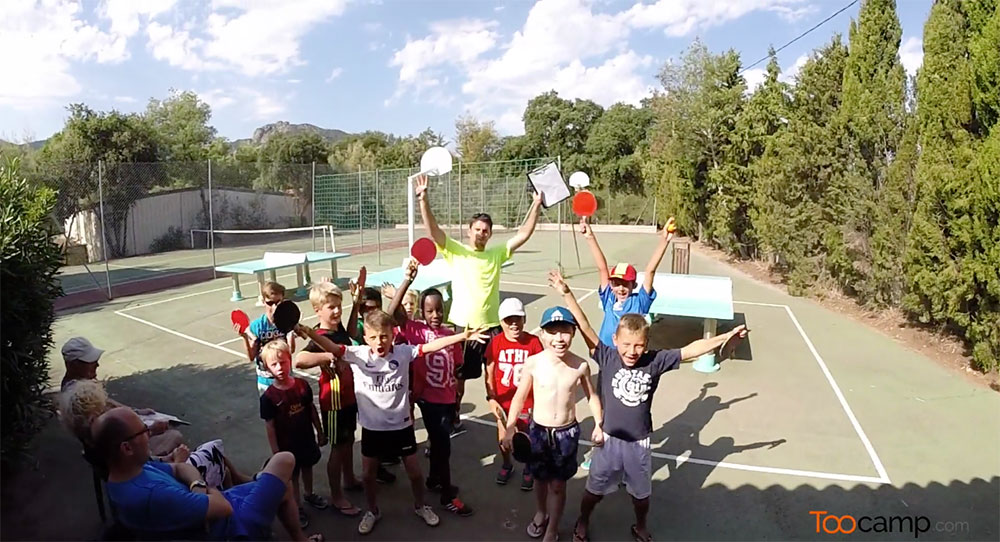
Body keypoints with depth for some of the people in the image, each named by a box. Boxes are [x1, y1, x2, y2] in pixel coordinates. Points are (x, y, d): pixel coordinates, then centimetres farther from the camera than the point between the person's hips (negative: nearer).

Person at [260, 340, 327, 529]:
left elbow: (312, 410, 0)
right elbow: (270, 427, -16)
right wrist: (276, 452, -13)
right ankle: (297, 508, 35)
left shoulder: (302, 385, -11)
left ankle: (309, 495, 50)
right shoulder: (268, 397, -21)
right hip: (287, 445, -4)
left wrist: (320, 433, 6)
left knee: (307, 467, 24)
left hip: (307, 438, 4)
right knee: (292, 476, 14)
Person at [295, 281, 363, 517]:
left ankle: (349, 479, 45)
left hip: (349, 395, 8)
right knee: (338, 446, 6)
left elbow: (351, 334, 25)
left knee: (349, 439, 24)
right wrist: (330, 355, -43)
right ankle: (336, 497, 21)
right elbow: (299, 360, -46)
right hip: (334, 399, -8)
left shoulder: (339, 328, -2)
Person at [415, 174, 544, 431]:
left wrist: (536, 206, -6)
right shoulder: (455, 251, -1)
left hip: (491, 326, 2)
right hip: (461, 326, -1)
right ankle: (453, 416, 32)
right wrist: (423, 199, -25)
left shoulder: (497, 254, 6)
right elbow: (433, 229, -14)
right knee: (457, 376, 13)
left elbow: (523, 235, 1)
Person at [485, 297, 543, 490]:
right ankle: (507, 465, 48)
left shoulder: (533, 342, -16)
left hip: (526, 402, -2)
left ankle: (528, 470, 42)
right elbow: (489, 374, -4)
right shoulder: (496, 342, -12)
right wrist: (491, 398, -9)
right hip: (503, 401, 2)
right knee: (503, 436, 20)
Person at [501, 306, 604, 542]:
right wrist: (510, 428, -8)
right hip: (538, 430, 1)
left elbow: (592, 396, 3)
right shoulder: (533, 363, -16)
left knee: (558, 484, 12)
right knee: (540, 479, 21)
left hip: (567, 432, 0)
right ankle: (540, 513, 51)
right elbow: (520, 397, -6)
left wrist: (598, 425, -2)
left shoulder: (580, 366, -13)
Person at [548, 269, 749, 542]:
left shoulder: (655, 361, -14)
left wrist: (726, 336, -15)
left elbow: (691, 349, -13)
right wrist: (566, 293, -31)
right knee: (595, 489, 20)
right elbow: (585, 328, -24)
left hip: (639, 442, 1)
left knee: (641, 493, 24)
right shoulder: (606, 357, -17)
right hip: (609, 439, -1)